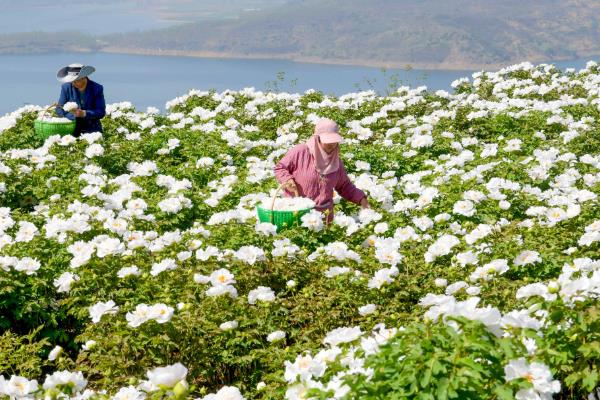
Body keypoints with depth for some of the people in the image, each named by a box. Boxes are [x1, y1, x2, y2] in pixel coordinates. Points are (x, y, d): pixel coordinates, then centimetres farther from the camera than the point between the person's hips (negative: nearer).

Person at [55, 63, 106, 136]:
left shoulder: (97, 88, -3)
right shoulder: (66, 87, 2)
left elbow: (101, 112, -5)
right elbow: (59, 110, 4)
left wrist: (84, 113, -21)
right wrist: (73, 115, -15)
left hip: (92, 129, -1)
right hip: (72, 129, 1)